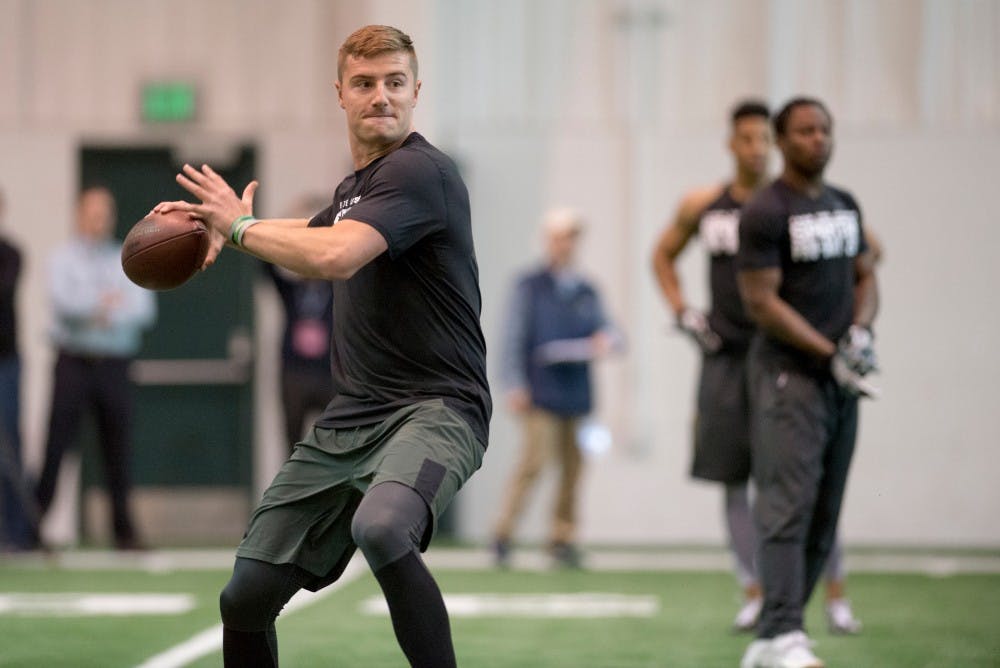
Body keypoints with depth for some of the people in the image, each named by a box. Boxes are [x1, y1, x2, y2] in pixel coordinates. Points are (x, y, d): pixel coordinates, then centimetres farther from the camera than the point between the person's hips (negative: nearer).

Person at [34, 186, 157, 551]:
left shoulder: (128, 261, 13)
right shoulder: (62, 258, 6)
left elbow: (144, 310, 2)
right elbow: (65, 302, -10)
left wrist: (107, 313, -11)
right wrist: (105, 302, -9)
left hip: (114, 366, 3)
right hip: (74, 362, -3)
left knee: (118, 451, 2)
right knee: (57, 445, -7)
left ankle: (124, 530, 8)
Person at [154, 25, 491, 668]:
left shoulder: (421, 170, -12)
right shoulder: (355, 186, 17)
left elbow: (335, 256, -27)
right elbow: (316, 232, 42)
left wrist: (241, 224, -10)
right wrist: (218, 226, 25)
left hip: (433, 407, -9)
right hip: (348, 419, 9)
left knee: (380, 528, -41)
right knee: (246, 597, 4)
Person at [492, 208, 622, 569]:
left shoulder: (587, 292, 14)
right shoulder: (530, 285, 1)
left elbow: (605, 330, 19)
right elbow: (513, 337, -2)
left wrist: (607, 340, -6)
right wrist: (515, 386, -9)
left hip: (577, 395, 5)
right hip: (541, 395, -5)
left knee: (573, 468, 5)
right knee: (534, 462, -14)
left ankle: (563, 538, 16)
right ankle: (503, 533, -5)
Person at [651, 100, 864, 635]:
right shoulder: (701, 206, 6)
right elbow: (663, 255, 23)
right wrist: (682, 313, 10)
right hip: (726, 355, 3)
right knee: (733, 480, 2)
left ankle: (836, 596, 2)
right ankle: (754, 595, 10)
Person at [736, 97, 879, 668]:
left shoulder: (845, 205, 14)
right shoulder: (765, 213, -9)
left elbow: (865, 277, 18)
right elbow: (761, 301, -13)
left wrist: (861, 330, -4)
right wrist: (829, 354, -16)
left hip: (841, 381, 8)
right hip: (788, 372, -8)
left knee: (823, 518, 7)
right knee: (789, 504, -16)